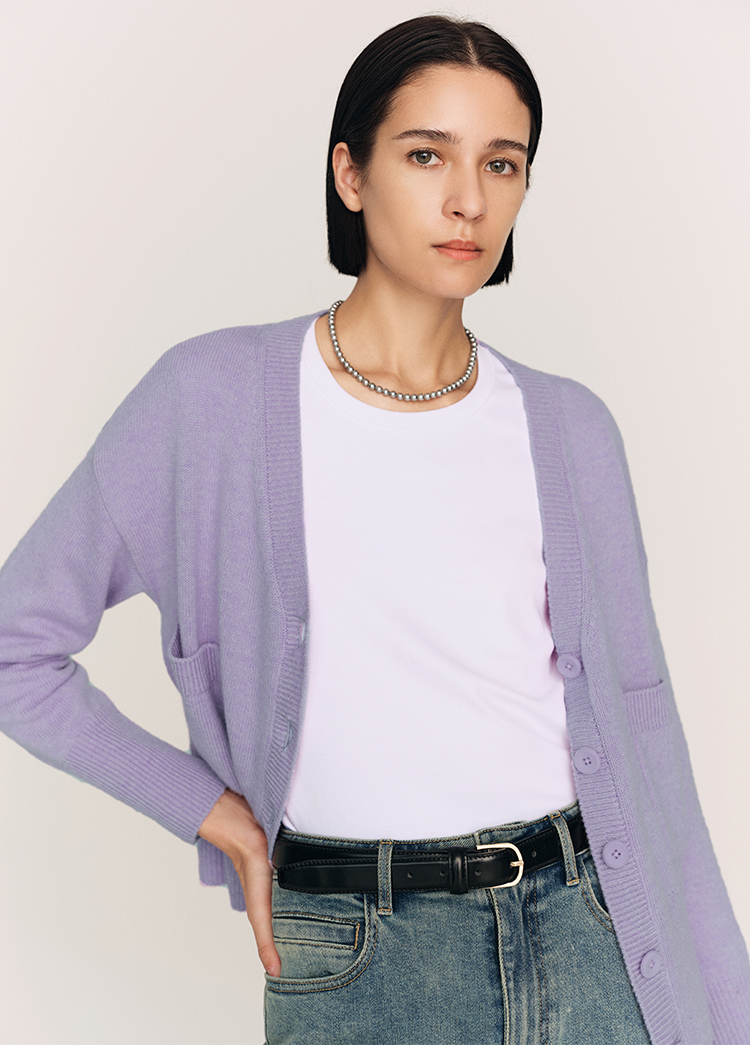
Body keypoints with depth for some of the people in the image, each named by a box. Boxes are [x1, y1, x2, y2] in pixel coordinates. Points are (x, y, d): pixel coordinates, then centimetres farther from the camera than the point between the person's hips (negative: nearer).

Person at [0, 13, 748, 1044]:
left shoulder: (569, 428, 3)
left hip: (582, 924, 3)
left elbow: (634, 718, 5)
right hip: (355, 955, -2)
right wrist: (218, 815, -3)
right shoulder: (218, 395, -7)